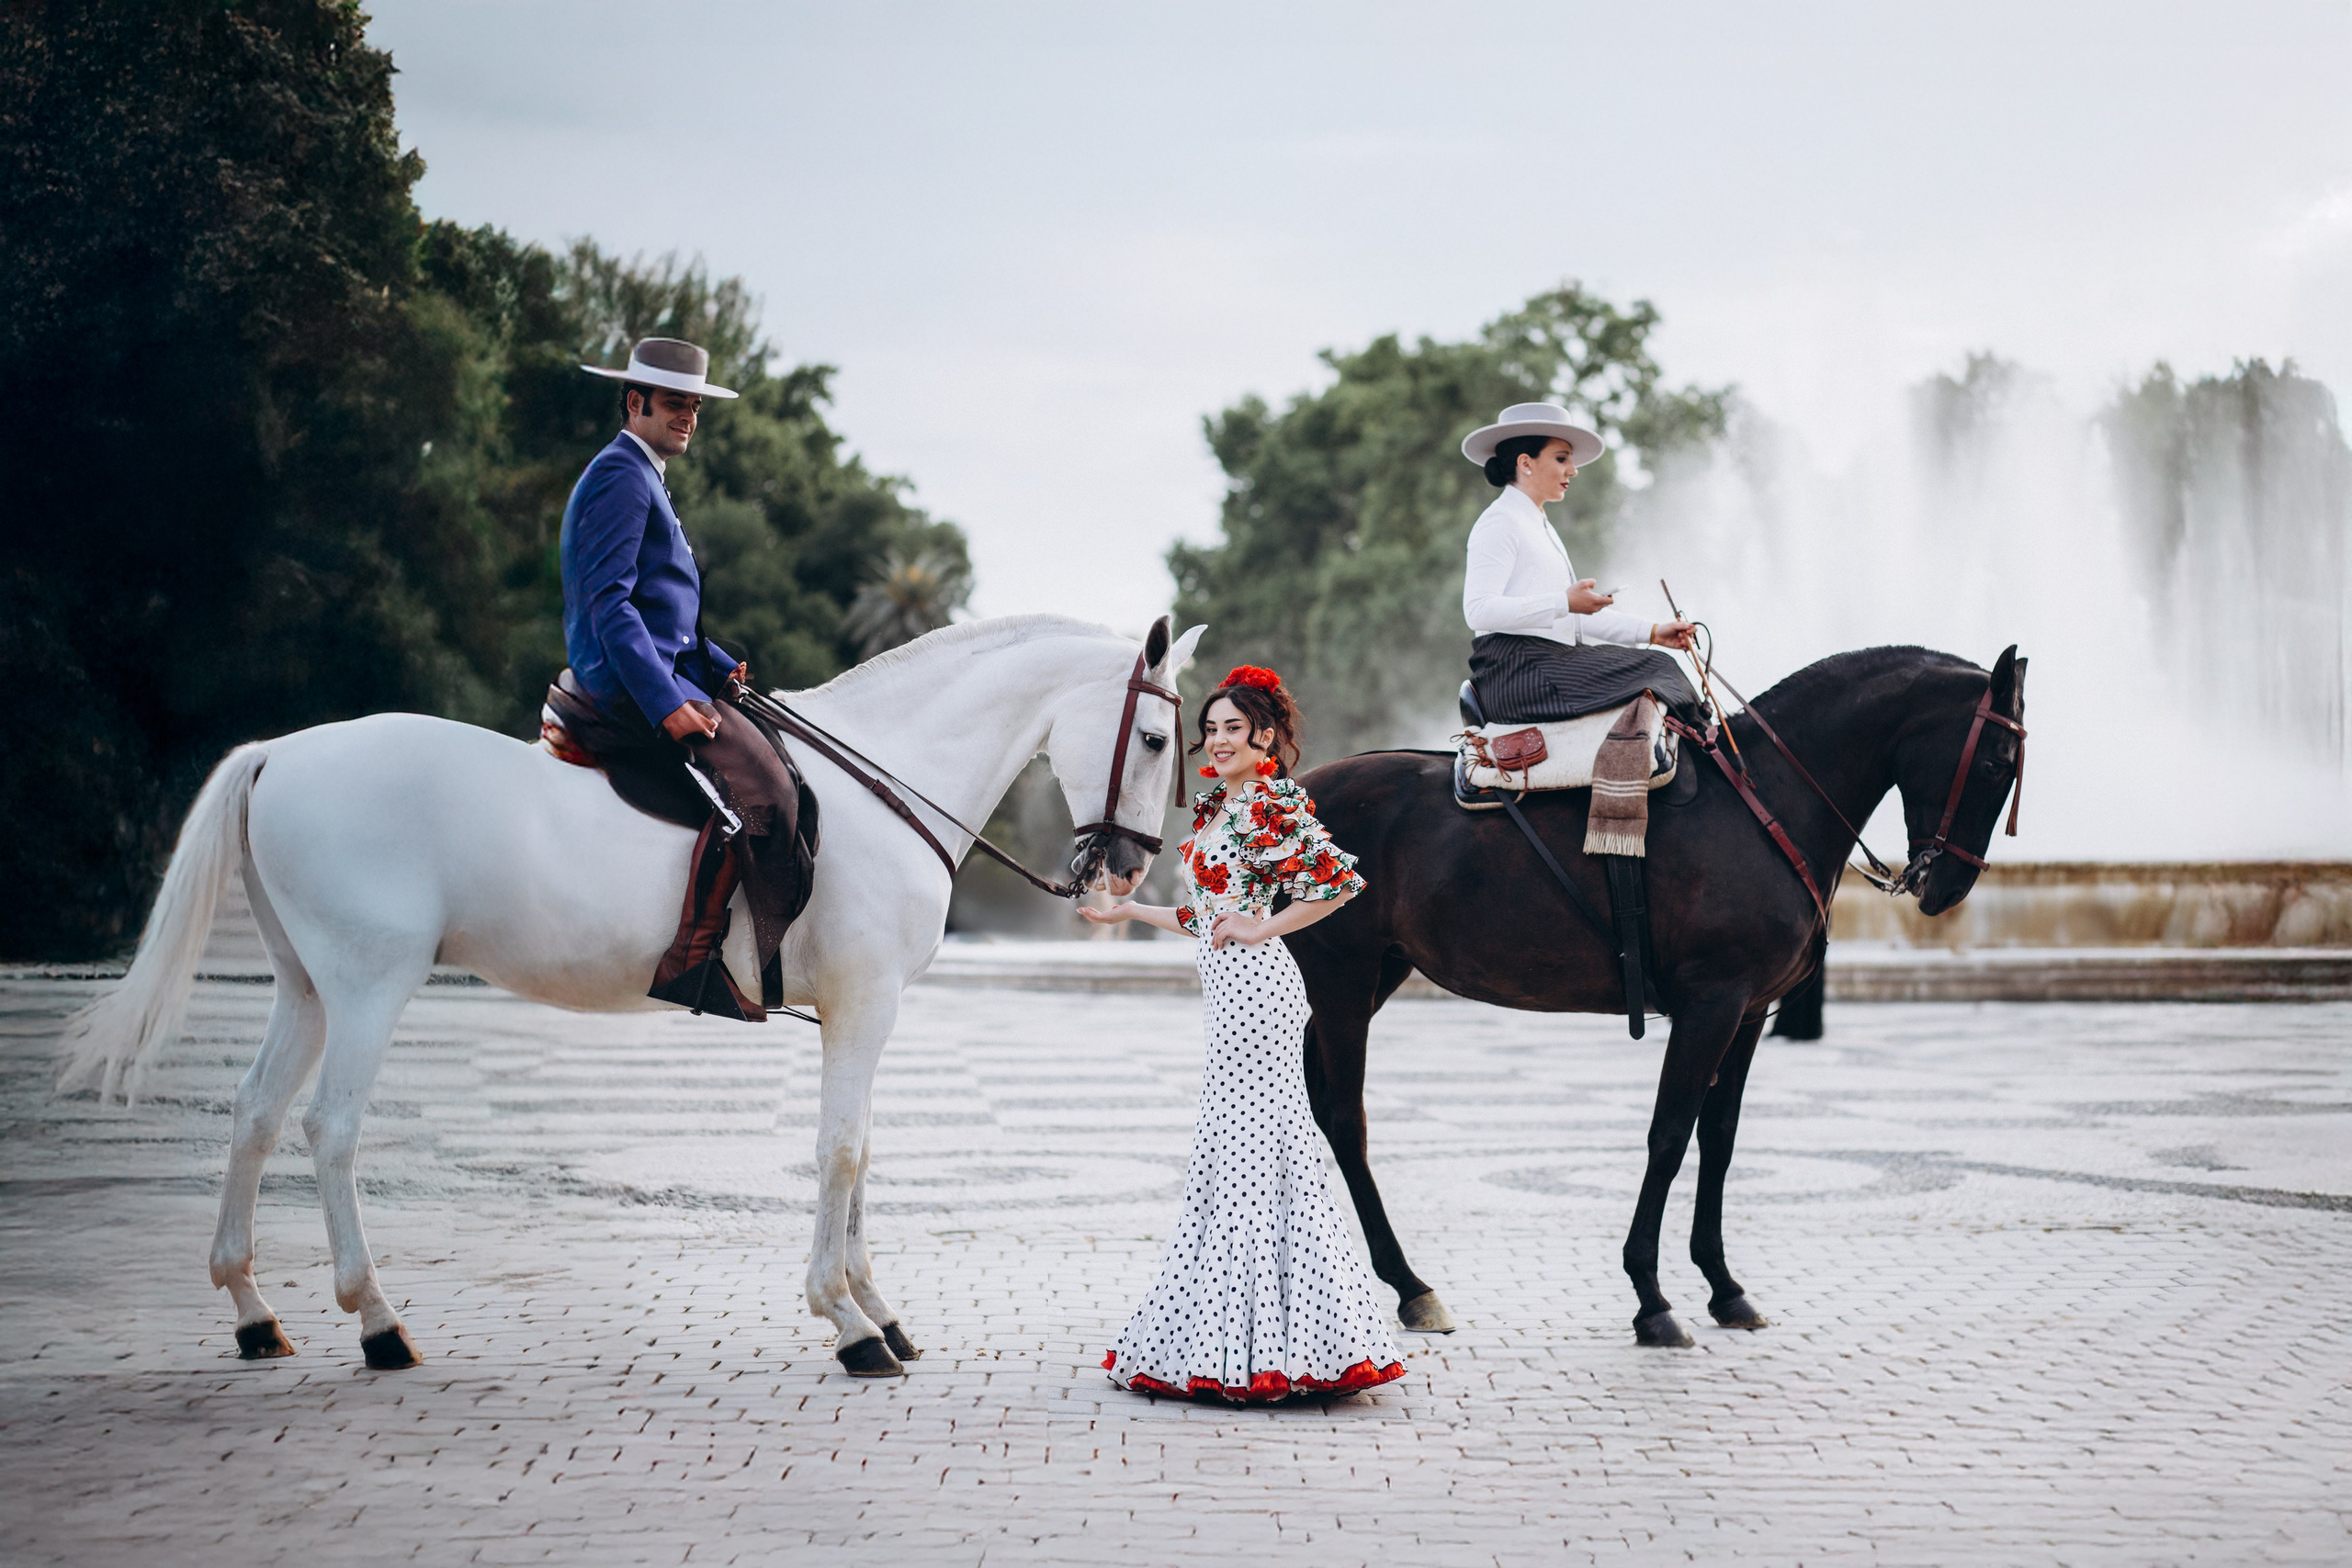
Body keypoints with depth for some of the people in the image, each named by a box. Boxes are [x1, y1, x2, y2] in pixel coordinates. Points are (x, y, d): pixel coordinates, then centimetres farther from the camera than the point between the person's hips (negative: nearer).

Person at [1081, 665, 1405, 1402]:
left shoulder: (1274, 804, -10)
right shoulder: (1215, 809, 17)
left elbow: (1341, 881, -18)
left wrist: (1263, 927, -15)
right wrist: (1132, 912, 25)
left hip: (1254, 984, -10)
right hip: (1231, 990, 10)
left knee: (1247, 1148, -6)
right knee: (1236, 1151, 11)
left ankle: (1261, 1341, -2)